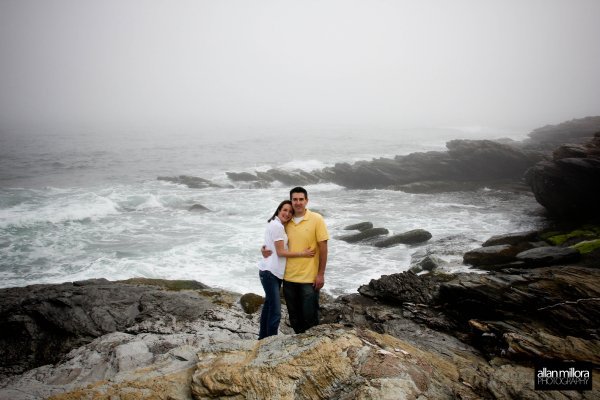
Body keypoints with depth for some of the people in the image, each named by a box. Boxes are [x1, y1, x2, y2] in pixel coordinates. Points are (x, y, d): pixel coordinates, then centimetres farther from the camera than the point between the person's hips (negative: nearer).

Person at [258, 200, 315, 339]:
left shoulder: (275, 224, 15)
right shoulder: (277, 226, -15)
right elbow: (280, 252, -16)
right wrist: (302, 253, -11)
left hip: (273, 271, 11)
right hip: (270, 272, -11)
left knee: (269, 306, 18)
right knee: (275, 311, -9)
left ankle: (263, 339, 29)